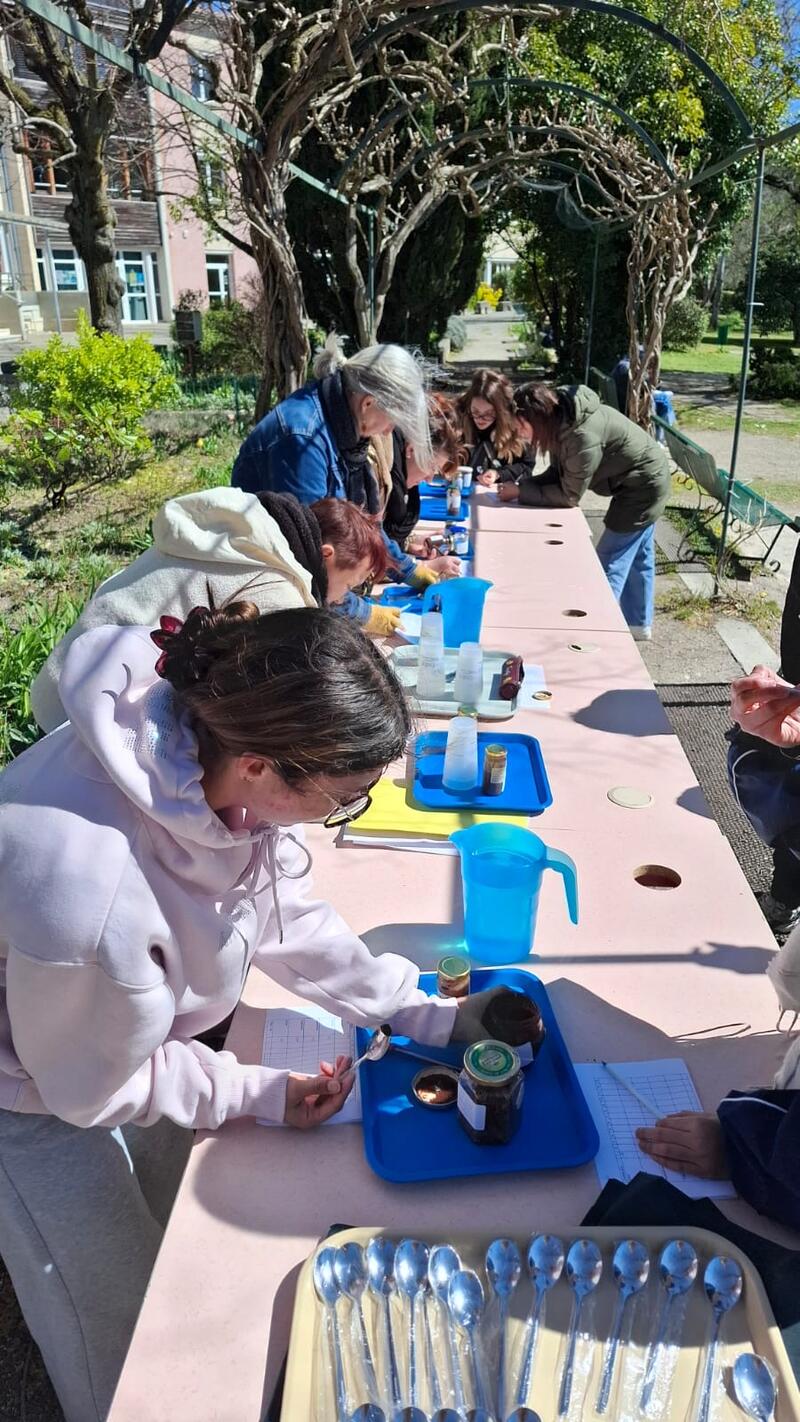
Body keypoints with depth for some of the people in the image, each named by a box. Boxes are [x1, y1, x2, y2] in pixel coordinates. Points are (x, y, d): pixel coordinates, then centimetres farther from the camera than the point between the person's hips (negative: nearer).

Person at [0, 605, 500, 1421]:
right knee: (119, 1316, 15)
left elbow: (282, 912, -8)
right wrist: (261, 1095, -15)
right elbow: (92, 1089, -23)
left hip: (128, 1031, 6)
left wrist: (429, 1017, -9)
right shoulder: (84, 882, -45)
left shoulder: (218, 730, -26)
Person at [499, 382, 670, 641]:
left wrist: (520, 492, -21)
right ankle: (638, 624, 37)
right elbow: (559, 473, 0)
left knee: (610, 563, -1)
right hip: (644, 480, 9)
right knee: (637, 556, 21)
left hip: (643, 487, -9)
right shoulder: (561, 420, -9)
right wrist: (520, 484, -13)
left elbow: (569, 495, -26)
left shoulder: (583, 436, -35)